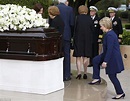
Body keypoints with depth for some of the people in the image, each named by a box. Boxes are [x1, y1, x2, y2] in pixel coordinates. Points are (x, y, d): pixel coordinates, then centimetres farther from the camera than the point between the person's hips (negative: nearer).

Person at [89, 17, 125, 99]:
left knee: (112, 76, 0)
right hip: (110, 55, 10)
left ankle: (120, 93, 10)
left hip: (113, 58, -10)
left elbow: (109, 49, -26)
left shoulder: (109, 35, -24)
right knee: (95, 60, 16)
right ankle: (97, 79, 24)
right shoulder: (110, 33, 7)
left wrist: (105, 61, -23)